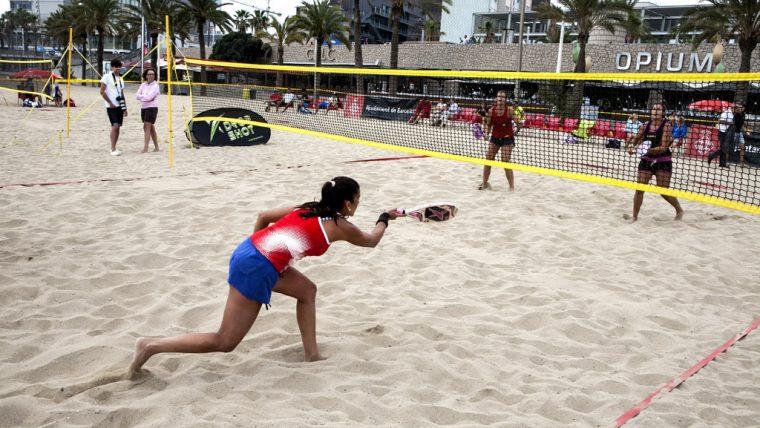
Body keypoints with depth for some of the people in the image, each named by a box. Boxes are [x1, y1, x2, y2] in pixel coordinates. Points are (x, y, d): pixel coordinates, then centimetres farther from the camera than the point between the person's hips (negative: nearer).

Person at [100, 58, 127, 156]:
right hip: (111, 106, -7)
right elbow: (102, 92, -9)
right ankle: (113, 149, -11)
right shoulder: (107, 77, -4)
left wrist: (125, 108, 13)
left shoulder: (120, 79, 16)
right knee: (115, 126, -14)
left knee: (118, 127, 6)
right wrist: (110, 103, -11)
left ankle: (113, 148, 13)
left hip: (119, 106, 7)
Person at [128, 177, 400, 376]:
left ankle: (312, 355, 26)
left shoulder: (308, 209, 19)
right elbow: (371, 241, 21)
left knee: (307, 291, 22)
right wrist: (384, 219, 38)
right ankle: (151, 345, 4)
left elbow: (263, 216, 22)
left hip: (248, 250, 9)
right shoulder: (340, 226, 1)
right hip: (258, 269, -9)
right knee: (224, 343, 3)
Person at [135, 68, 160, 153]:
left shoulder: (155, 85, -7)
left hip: (152, 108, -7)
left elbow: (149, 97, -18)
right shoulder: (143, 84, 11)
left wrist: (142, 96, -4)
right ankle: (156, 147, 22)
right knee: (151, 128, 13)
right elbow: (138, 95, 3)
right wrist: (146, 97, -11)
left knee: (147, 127, -13)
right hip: (143, 107, 7)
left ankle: (145, 148, -15)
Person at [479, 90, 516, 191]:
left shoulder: (509, 110, -14)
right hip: (495, 138, 4)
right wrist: (486, 133, -7)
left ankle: (512, 186, 4)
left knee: (505, 162, -8)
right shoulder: (491, 111, -4)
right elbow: (488, 124, 8)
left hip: (507, 138, -4)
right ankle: (485, 183, 20)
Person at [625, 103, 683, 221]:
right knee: (639, 188, -1)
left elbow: (664, 147, -19)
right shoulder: (645, 125, 3)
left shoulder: (666, 126, -11)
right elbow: (636, 139, 10)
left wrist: (650, 150, -32)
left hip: (663, 162, -4)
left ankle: (679, 210, 25)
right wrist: (631, 147, -11)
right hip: (646, 160, 4)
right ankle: (635, 215, 10)